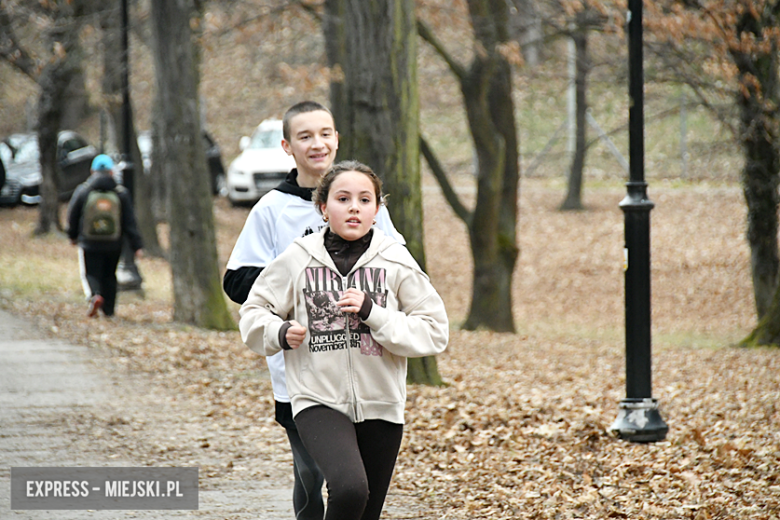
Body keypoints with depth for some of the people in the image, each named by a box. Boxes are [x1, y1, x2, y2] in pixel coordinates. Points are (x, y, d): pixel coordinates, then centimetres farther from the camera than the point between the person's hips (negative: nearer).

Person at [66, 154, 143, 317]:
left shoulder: (82, 191, -6)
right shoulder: (121, 193, -4)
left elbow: (72, 216, 4)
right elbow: (130, 223, -4)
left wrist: (73, 236, 22)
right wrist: (137, 245, -1)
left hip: (89, 243, -2)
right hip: (113, 245, 2)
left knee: (90, 273, 4)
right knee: (109, 276, 17)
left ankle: (94, 296, -25)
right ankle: (108, 309, 18)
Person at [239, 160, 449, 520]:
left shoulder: (396, 261, -2)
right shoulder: (297, 260, -2)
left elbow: (434, 332, -3)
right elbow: (253, 314, 11)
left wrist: (373, 313, -15)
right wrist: (280, 333, -11)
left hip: (380, 405, 2)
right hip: (319, 400, -2)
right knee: (350, 488, -28)